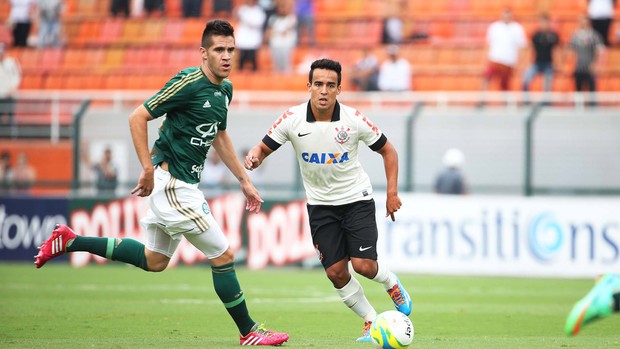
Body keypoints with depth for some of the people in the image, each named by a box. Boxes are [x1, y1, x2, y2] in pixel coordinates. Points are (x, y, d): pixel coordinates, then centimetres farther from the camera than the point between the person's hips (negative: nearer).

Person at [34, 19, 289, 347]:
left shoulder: (225, 89, 9)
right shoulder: (189, 83, -18)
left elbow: (219, 136, 25)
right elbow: (137, 118, -17)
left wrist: (244, 180, 23)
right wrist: (148, 169, -19)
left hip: (184, 184, 10)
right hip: (171, 181, -10)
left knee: (154, 260, 19)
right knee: (223, 255, -5)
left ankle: (70, 241, 24)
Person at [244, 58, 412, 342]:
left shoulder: (353, 120, -15)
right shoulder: (293, 119, -12)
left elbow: (387, 150, -1)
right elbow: (264, 148, -3)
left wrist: (392, 193, -6)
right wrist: (254, 158, -28)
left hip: (356, 199, -2)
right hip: (320, 205, 2)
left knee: (363, 265, -15)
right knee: (336, 272, -4)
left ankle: (392, 284, 21)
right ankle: (371, 322, 15)